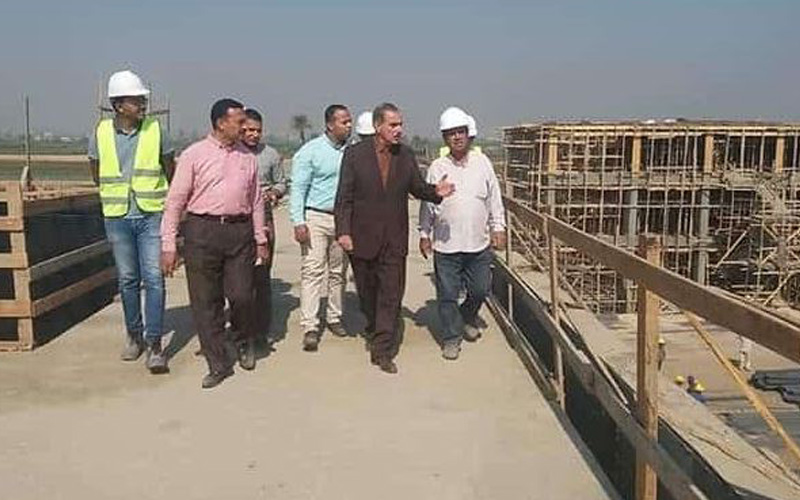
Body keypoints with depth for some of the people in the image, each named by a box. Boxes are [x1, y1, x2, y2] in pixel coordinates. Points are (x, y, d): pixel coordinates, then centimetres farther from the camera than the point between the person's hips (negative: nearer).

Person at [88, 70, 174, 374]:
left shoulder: (156, 131, -2)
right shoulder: (100, 134, 0)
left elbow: (171, 174, 9)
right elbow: (97, 176, 16)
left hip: (152, 215, -2)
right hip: (117, 218, 2)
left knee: (154, 278, -7)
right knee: (127, 279, 10)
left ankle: (154, 345, -2)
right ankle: (135, 336, 26)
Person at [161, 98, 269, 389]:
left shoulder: (248, 158, 12)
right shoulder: (194, 155, 0)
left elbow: (256, 201, 17)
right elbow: (175, 200, -1)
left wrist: (260, 239, 14)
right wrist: (168, 245, -6)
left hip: (240, 231, 2)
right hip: (202, 232, -2)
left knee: (241, 295, -4)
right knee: (205, 302, 3)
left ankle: (246, 343, 27)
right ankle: (219, 364, 17)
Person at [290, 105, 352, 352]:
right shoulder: (310, 151, -5)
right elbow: (298, 189, -7)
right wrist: (298, 222, -15)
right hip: (316, 218, -5)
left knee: (338, 272, 12)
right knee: (313, 271, -8)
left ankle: (334, 317, 24)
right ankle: (310, 327, -6)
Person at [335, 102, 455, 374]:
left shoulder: (406, 155, 4)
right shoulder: (355, 154, -4)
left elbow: (416, 187, 10)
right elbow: (344, 197, -5)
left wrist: (435, 191, -12)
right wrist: (343, 231, -14)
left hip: (394, 239, 1)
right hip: (362, 238, -1)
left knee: (391, 294, -1)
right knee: (367, 292, 15)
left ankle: (382, 350, 5)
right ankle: (374, 329, 41)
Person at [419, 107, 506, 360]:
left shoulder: (482, 162, 3)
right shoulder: (437, 167, -1)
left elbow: (494, 198, 8)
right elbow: (427, 203, 5)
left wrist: (498, 228, 5)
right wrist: (424, 234, 4)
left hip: (479, 243, 2)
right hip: (446, 244, -1)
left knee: (480, 289, 11)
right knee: (447, 294, 3)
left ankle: (468, 317, 41)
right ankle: (452, 337, 20)